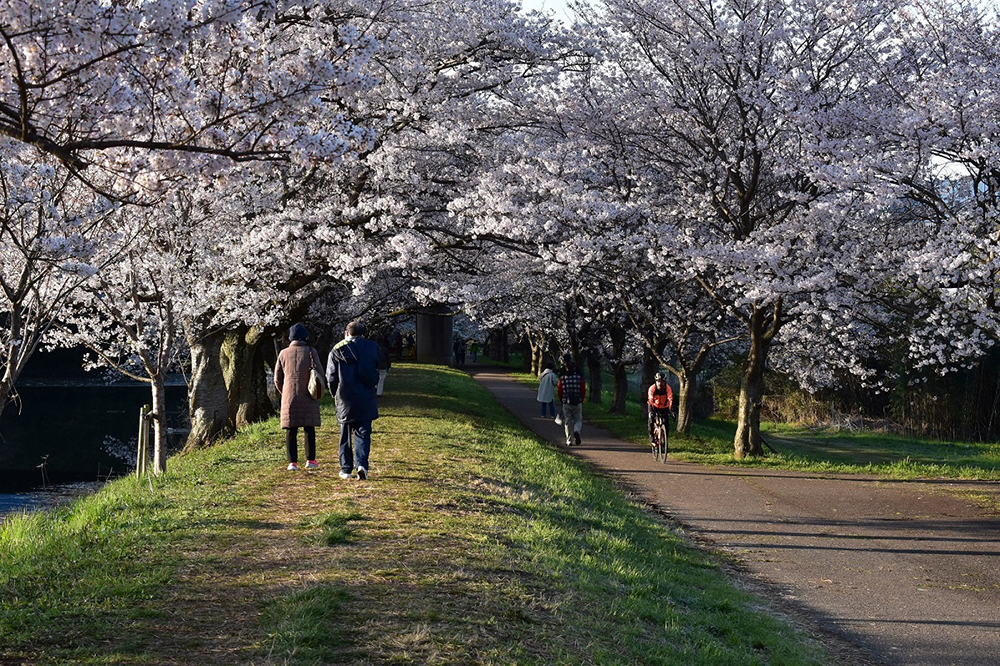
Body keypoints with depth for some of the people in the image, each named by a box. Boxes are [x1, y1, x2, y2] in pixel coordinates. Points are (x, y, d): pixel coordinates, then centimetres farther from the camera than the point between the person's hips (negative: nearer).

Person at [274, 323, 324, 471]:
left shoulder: (283, 353, 5)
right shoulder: (310, 352, -1)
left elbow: (277, 379, 8)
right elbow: (320, 373, -6)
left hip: (289, 397, 1)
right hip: (308, 397, -1)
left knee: (291, 430, 2)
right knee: (309, 429, 8)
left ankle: (292, 462, -2)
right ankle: (310, 460, 9)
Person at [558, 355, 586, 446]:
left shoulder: (562, 377, -4)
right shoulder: (579, 376, -4)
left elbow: (560, 390, -1)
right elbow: (583, 389, -2)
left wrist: (561, 400, 14)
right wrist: (581, 400, 12)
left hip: (566, 403, 0)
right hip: (577, 403, 0)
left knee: (568, 422, 9)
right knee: (578, 420, 12)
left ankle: (569, 441, 6)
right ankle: (576, 431, -18)